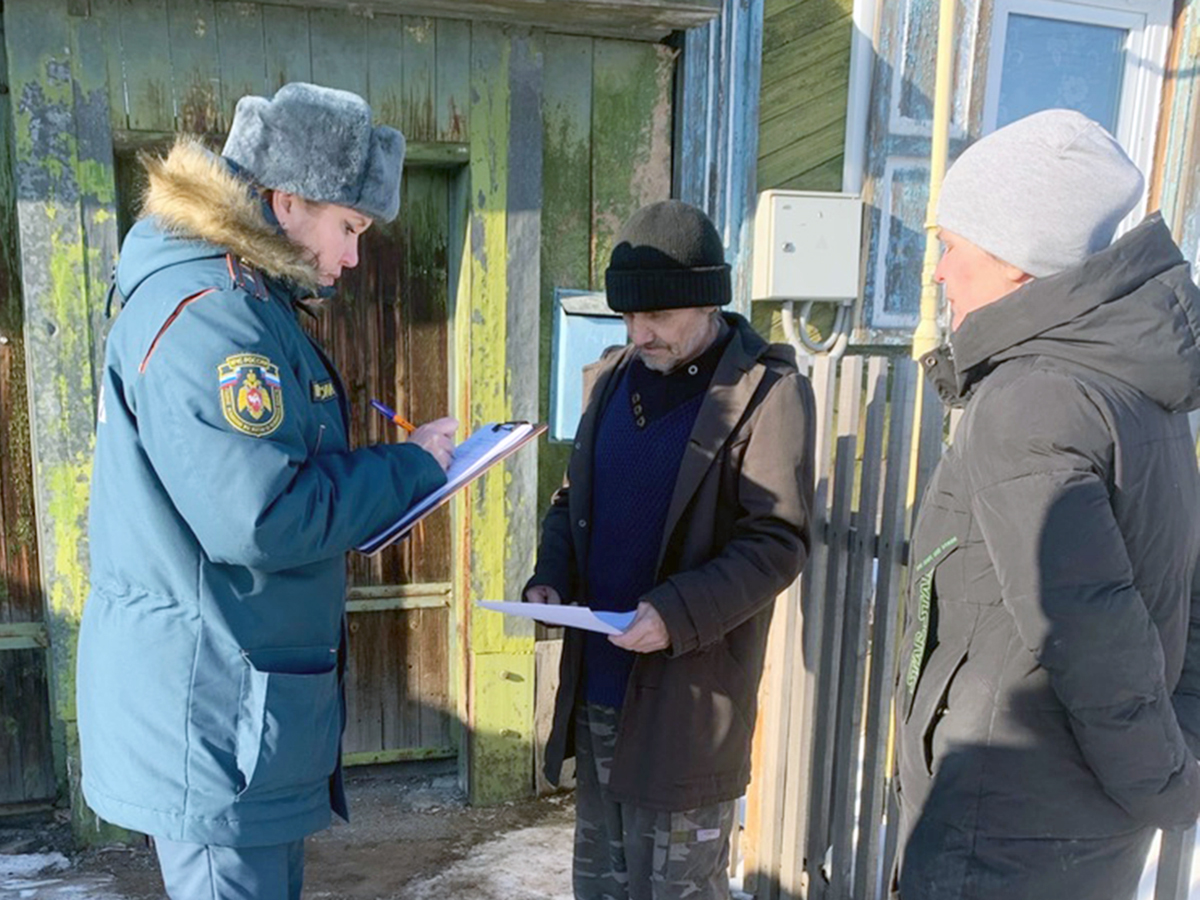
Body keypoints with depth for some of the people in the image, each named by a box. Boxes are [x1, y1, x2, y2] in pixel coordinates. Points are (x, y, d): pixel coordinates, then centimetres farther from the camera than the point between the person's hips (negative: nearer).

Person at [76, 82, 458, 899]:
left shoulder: (246, 302, 12)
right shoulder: (207, 316, -22)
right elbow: (263, 517, -29)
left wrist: (393, 466, 4)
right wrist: (410, 465, -16)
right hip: (212, 709, -10)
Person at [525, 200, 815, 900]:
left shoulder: (769, 390, -11)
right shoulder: (612, 377, 9)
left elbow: (778, 541, -14)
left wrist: (678, 615, -25)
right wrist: (551, 577, 0)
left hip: (690, 696, -6)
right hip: (597, 685, 7)